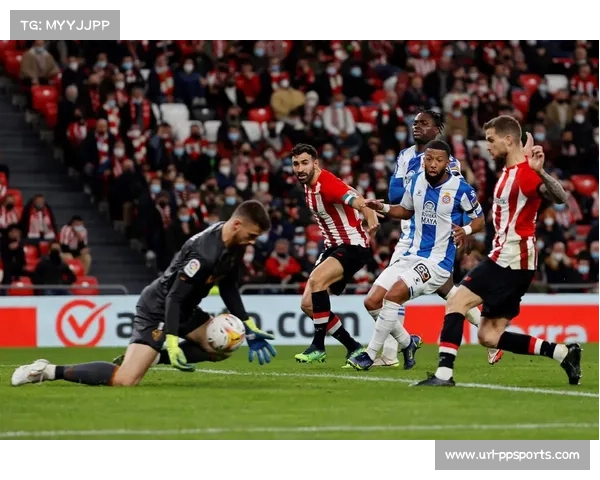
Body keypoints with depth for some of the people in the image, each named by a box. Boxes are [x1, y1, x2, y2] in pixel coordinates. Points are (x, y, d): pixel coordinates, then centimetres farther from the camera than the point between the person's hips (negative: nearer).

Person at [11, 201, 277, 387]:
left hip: (183, 310, 10)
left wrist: (248, 326, 12)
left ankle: (152, 356, 16)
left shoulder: (235, 244, -1)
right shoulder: (204, 252, -30)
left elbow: (228, 287, 14)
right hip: (157, 310, -10)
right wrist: (172, 342, -30)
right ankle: (49, 371, -10)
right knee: (124, 381, -23)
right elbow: (175, 297, -27)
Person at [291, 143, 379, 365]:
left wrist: (372, 222, -53)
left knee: (317, 279, -32)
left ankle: (318, 346, -21)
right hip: (333, 246, 10)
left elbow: (360, 203, -35)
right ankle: (354, 348, 12)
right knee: (308, 304, 2)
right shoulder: (309, 186, 5)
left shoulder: (326, 184, -21)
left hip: (353, 245, -10)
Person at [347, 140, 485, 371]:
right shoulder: (416, 181, 4)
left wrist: (466, 230, -22)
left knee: (393, 295, -25)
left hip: (437, 261, -7)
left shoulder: (460, 189, -11)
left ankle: (369, 355, -14)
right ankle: (408, 343, 23)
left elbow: (480, 220, -1)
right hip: (412, 255, 7)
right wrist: (383, 208, 2)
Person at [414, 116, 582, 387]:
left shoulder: (526, 172, -15)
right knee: (489, 337, 7)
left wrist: (538, 171, -49)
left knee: (457, 301, -13)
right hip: (506, 258, 10)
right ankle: (563, 353, 10)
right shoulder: (509, 170, 16)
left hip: (512, 260, -10)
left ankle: (444, 373, -17)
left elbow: (560, 198, -33)